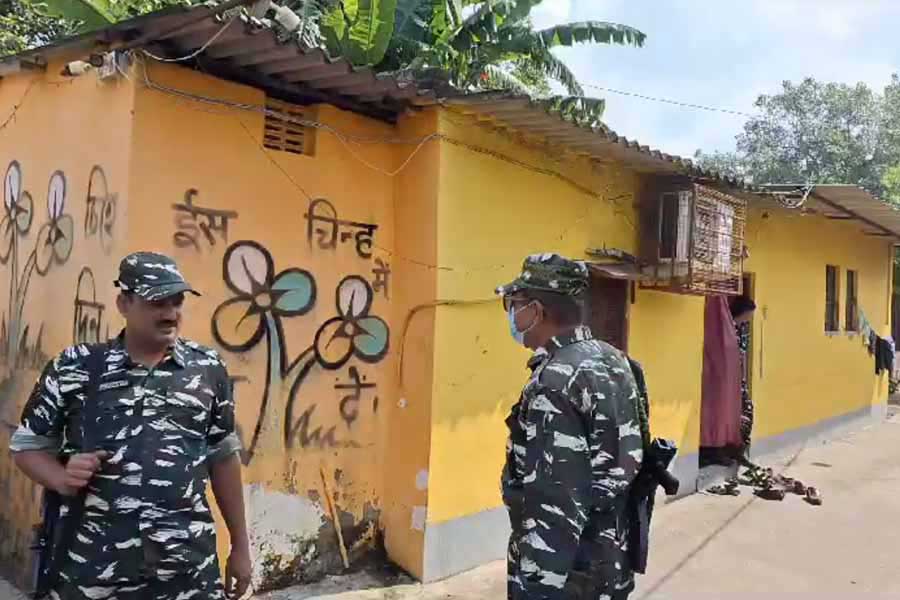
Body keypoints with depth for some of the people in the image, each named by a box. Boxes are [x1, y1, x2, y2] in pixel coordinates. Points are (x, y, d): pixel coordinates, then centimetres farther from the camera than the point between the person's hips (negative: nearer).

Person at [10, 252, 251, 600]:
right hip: (94, 569, 0)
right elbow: (26, 445, 10)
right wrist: (63, 479, -11)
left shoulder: (208, 368, 4)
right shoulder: (74, 369, 0)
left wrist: (240, 546, 11)